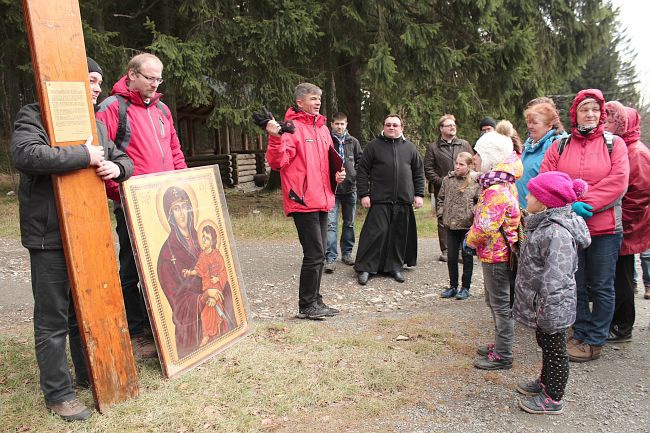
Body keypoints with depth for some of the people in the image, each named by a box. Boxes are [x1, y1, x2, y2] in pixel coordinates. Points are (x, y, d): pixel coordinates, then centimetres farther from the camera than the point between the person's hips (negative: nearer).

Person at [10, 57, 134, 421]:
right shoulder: (34, 116, -6)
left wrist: (117, 167, -4)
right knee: (53, 318, 1)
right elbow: (24, 154, -25)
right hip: (50, 237, -7)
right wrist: (84, 156, -23)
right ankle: (58, 393, 13)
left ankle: (89, 374, 32)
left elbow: (123, 160, 21)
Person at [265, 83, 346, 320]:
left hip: (322, 201, 8)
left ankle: (315, 302, 25)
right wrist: (275, 139, -35)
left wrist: (337, 174, 9)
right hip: (303, 201, -8)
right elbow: (277, 162, -19)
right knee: (314, 254, -7)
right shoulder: (292, 127, -8)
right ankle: (306, 306, 7)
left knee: (318, 254, 13)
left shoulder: (323, 128, 17)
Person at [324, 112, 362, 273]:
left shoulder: (353, 142, 6)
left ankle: (347, 253, 26)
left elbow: (360, 161, 13)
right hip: (331, 188, -3)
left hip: (350, 187, 4)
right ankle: (330, 258, -6)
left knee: (349, 223, 13)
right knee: (331, 224, -7)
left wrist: (356, 175, -1)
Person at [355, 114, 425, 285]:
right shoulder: (373, 146, 4)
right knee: (375, 233, -6)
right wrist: (364, 194, -5)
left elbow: (419, 173, 16)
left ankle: (395, 267, 20)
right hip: (380, 200, -3)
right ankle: (364, 268, 2)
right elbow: (362, 171, 2)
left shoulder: (409, 147, 13)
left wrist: (419, 194, 8)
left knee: (400, 234, 7)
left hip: (404, 201, 3)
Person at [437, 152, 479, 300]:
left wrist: (473, 213, -18)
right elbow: (441, 198, 14)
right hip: (451, 225, 4)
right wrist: (442, 212, 4)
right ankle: (453, 286, 23)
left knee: (467, 257, 8)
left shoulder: (476, 181, -9)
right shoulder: (448, 180, 4)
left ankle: (465, 288, 19)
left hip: (468, 225, -4)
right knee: (451, 257, 10)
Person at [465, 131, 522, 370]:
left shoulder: (496, 190, -24)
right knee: (493, 301, 22)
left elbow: (486, 226, -29)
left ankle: (502, 356, 13)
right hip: (494, 252, 10)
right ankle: (499, 344, 36)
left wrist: (471, 240, -11)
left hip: (496, 254, -10)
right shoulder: (500, 184, 10)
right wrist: (473, 237, 10)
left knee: (501, 305, 1)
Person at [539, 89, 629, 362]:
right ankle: (580, 334, 28)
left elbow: (618, 182, -10)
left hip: (605, 229, -2)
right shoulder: (559, 146, 6)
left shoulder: (614, 144, 2)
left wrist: (584, 203, -17)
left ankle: (595, 342, 19)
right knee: (575, 286, 13)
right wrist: (569, 205, -16)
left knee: (601, 287, 7)